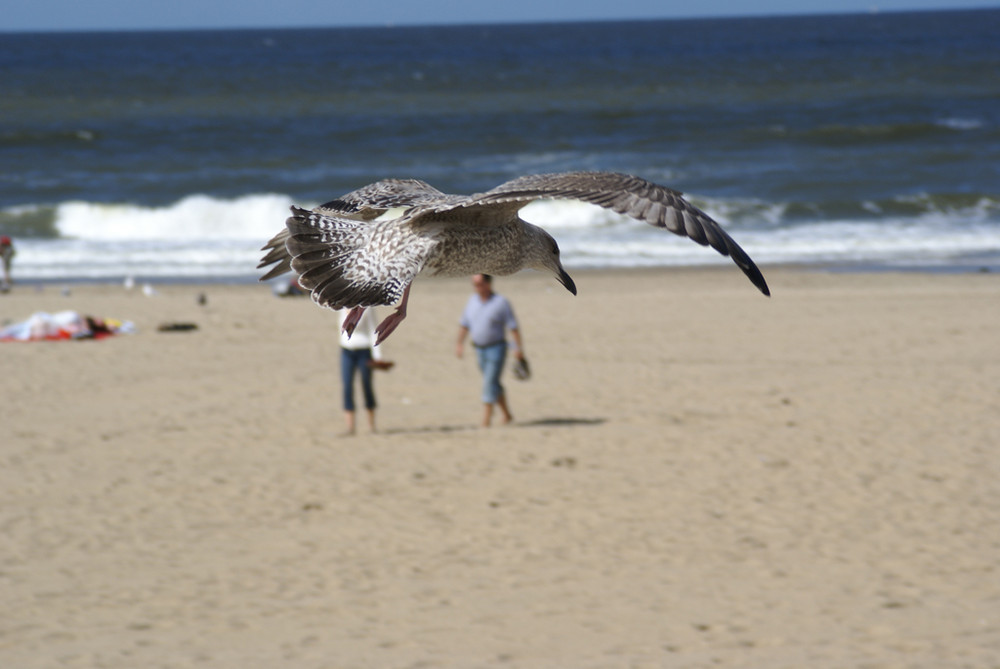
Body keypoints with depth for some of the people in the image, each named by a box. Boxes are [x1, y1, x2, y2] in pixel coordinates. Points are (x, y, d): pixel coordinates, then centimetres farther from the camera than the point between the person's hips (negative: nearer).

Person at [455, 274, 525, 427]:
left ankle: (486, 422, -15)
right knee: (494, 384, 15)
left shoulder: (501, 302, -10)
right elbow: (464, 324, 15)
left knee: (490, 383, -13)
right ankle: (507, 415, 29)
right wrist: (460, 343, 12)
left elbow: (513, 327, -10)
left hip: (496, 347, -6)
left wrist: (518, 347, -13)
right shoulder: (472, 300, 5)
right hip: (480, 349, 6)